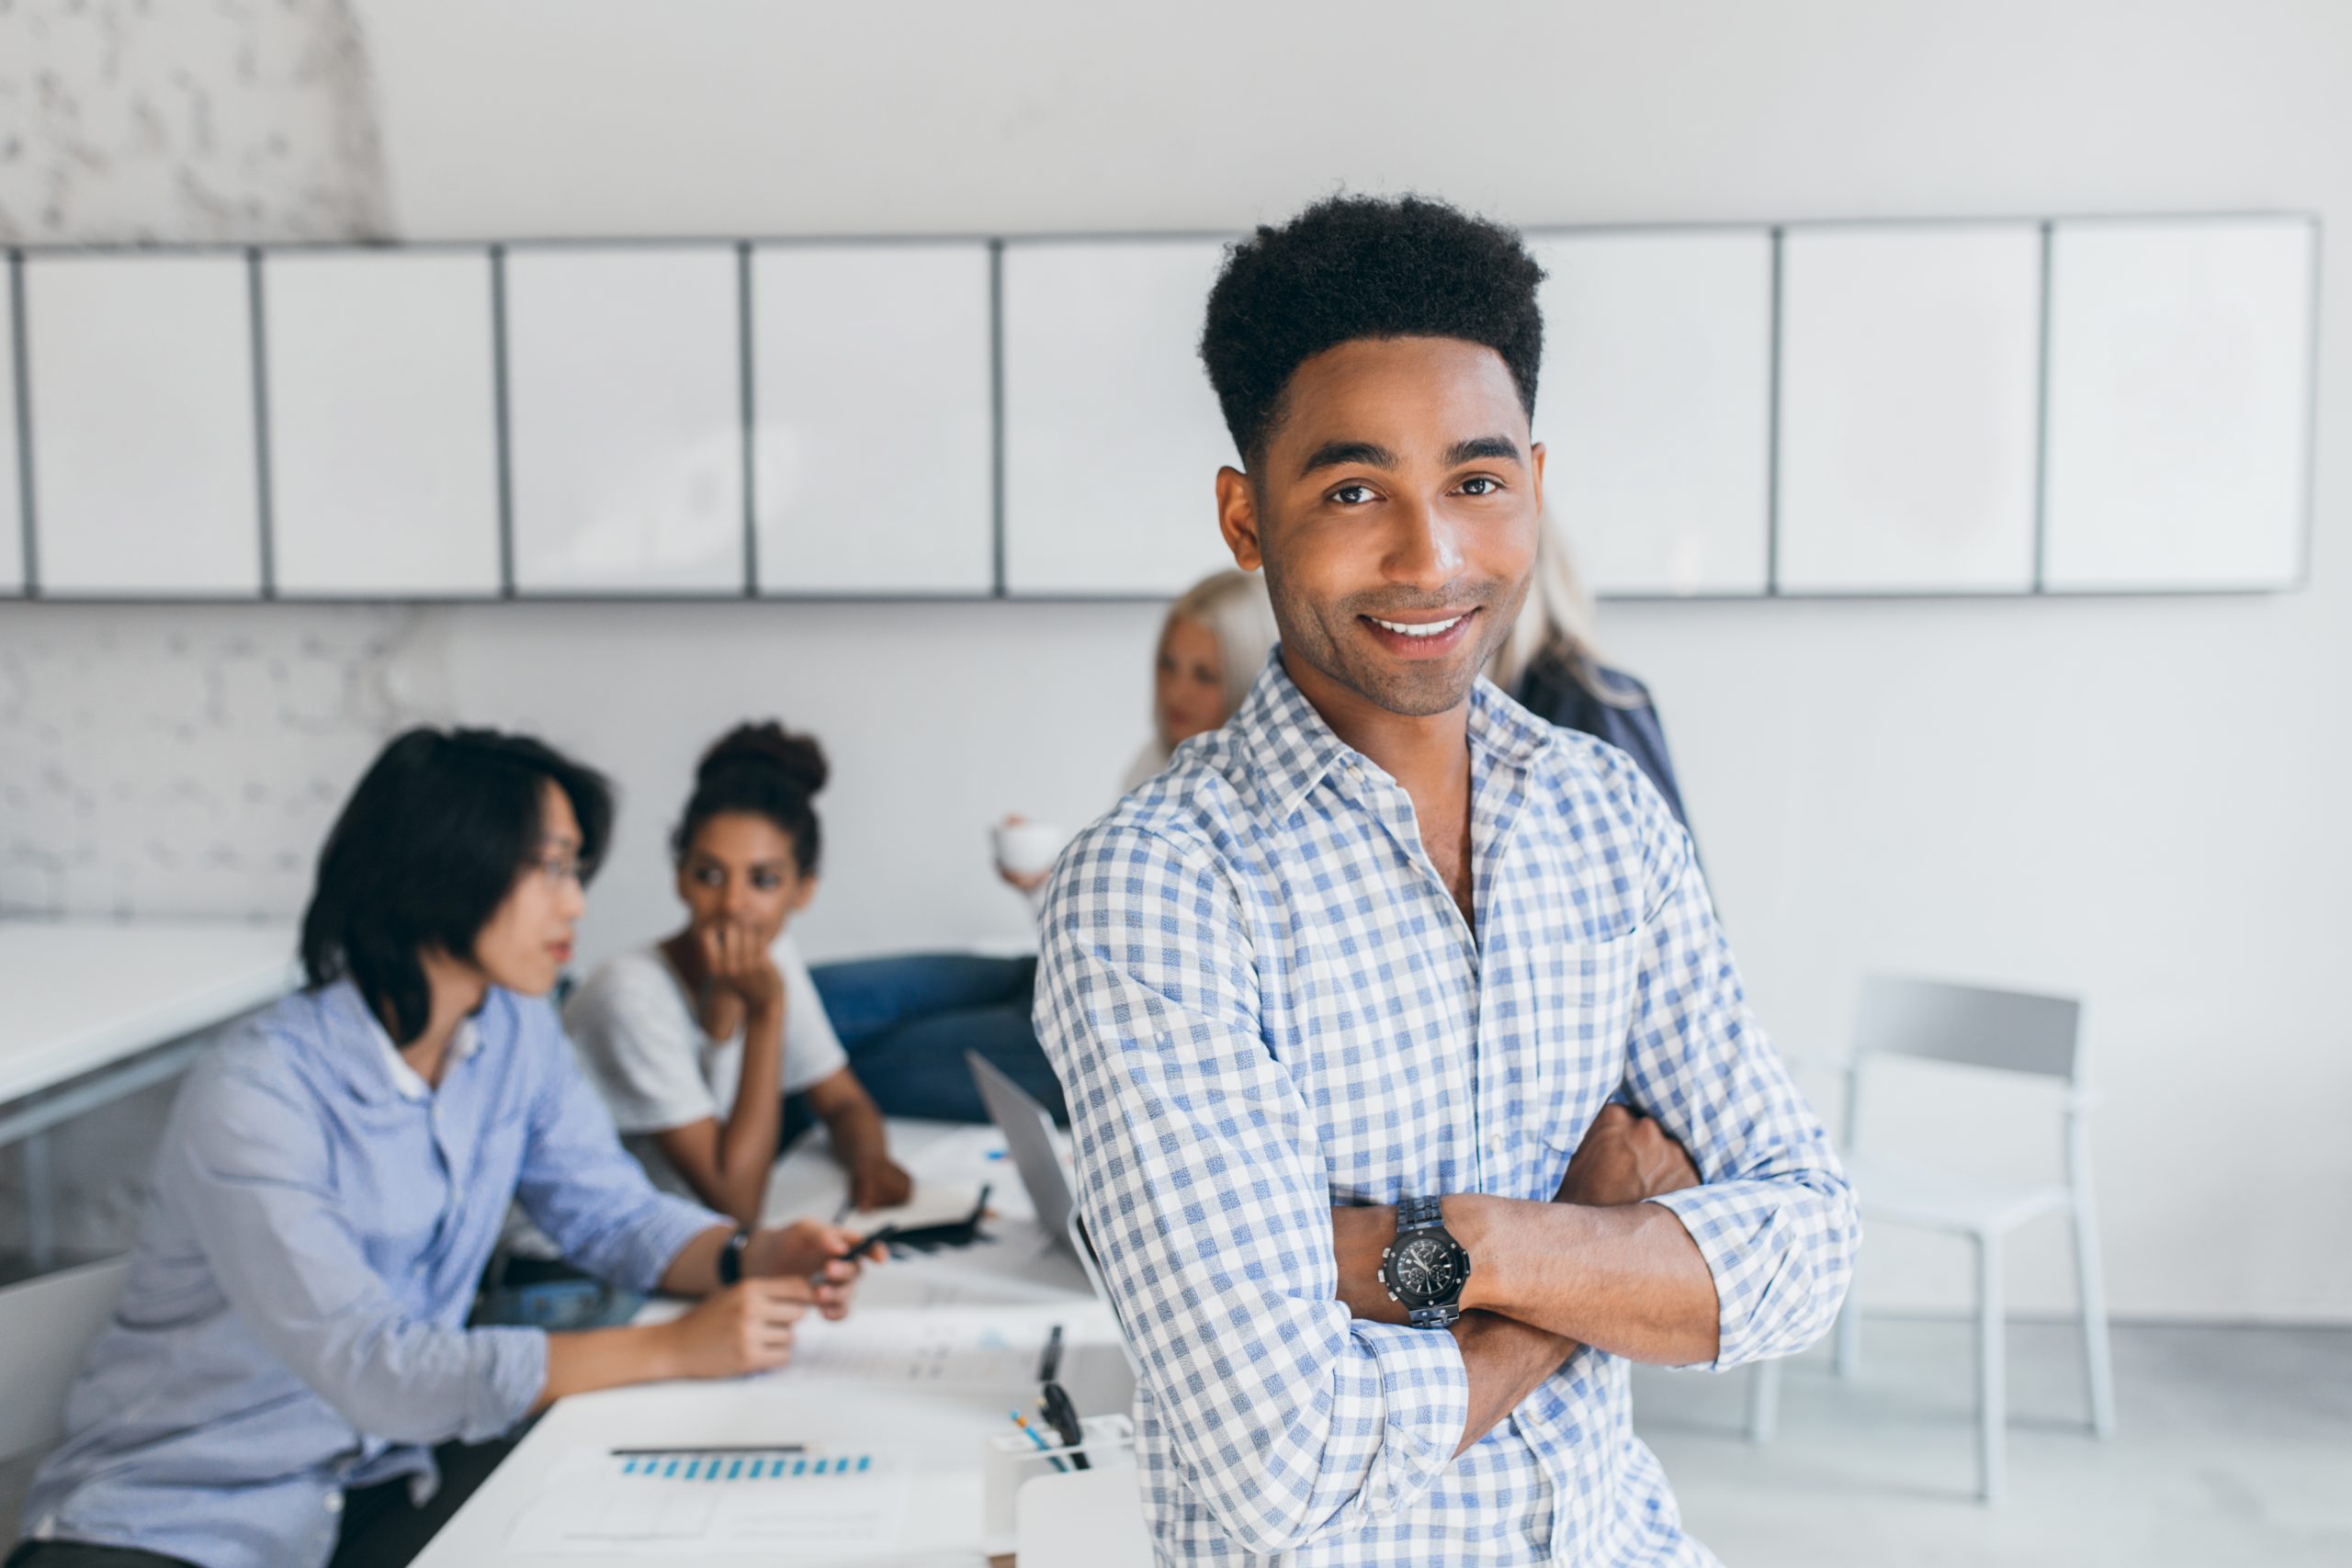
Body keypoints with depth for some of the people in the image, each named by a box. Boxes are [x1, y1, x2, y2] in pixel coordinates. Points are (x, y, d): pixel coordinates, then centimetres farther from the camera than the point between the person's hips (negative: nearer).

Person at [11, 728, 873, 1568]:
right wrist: (674, 1348, -31)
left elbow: (614, 1211, 5)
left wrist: (748, 1258, -17)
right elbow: (369, 1367, -28)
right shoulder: (256, 1093, -24)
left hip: (381, 1470, 6)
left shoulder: (518, 1033, -1)